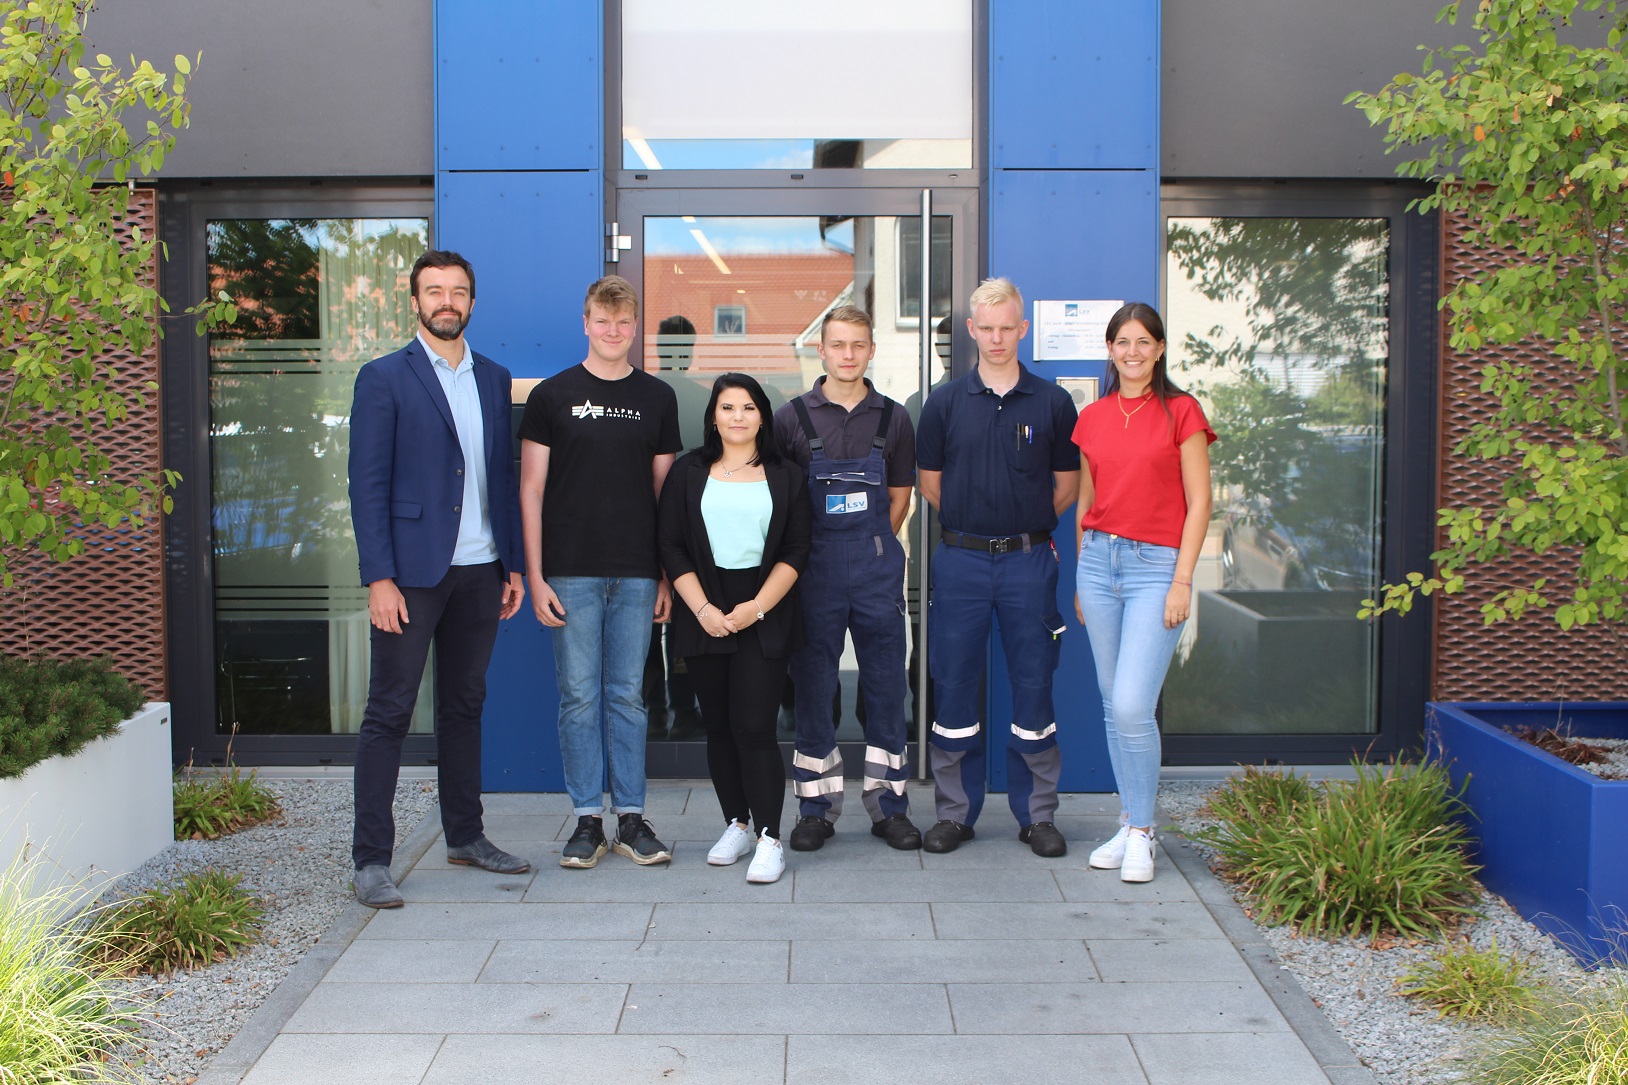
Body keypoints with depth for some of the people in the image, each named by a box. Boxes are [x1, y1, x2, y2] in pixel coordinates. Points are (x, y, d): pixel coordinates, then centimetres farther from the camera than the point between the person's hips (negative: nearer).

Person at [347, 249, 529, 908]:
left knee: (464, 706, 14)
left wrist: (513, 564, 9)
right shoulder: (384, 378, -3)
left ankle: (465, 835, 26)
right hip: (412, 571, -5)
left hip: (480, 570, 5)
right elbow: (368, 484, -7)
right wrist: (379, 577, -14)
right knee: (389, 713, 0)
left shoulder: (494, 379, 13)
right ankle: (371, 860, 6)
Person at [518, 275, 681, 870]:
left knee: (628, 696, 7)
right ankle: (588, 819, 13)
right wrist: (535, 576, -5)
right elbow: (531, 490, 1)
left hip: (636, 575, 2)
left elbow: (665, 491, 10)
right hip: (571, 574, -1)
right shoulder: (552, 396, 3)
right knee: (579, 698, 3)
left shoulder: (657, 398, 9)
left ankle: (631, 818, 16)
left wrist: (668, 575, 5)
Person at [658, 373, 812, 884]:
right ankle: (737, 823, 20)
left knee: (754, 727, -10)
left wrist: (756, 607, -11)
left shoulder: (785, 476, 6)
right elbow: (672, 547, 3)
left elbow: (796, 551, 1)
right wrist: (702, 607, -8)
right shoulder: (689, 472, 8)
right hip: (705, 616, 2)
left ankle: (769, 838, -4)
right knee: (718, 727, 7)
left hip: (765, 616, -2)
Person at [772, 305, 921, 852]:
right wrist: (803, 555, 2)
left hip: (877, 566, 1)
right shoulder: (792, 418, 1)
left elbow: (899, 497, 13)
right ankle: (816, 808, 14)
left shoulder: (893, 419, 6)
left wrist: (875, 550, 6)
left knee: (885, 683, 6)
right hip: (815, 570, -1)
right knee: (812, 684, 3)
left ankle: (889, 806, 17)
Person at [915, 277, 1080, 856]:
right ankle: (955, 812, 16)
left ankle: (1038, 814, 16)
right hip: (960, 562, 0)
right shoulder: (945, 401, 4)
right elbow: (930, 481, 10)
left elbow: (1067, 483, 10)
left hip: (1028, 560, 0)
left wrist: (1025, 527, 8)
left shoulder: (1052, 402, 3)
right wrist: (972, 526, 9)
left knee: (1033, 683, 4)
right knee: (953, 684, 4)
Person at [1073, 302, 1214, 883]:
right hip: (1098, 559, 5)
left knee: (1132, 706, -13)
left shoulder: (1180, 411, -1)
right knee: (1112, 706, 8)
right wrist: (1080, 580, 14)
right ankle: (1130, 823, 21)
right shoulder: (1092, 418, 11)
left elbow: (1198, 502, -3)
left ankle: (1142, 834, 3)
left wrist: (1182, 581, -10)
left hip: (1156, 564, -4)